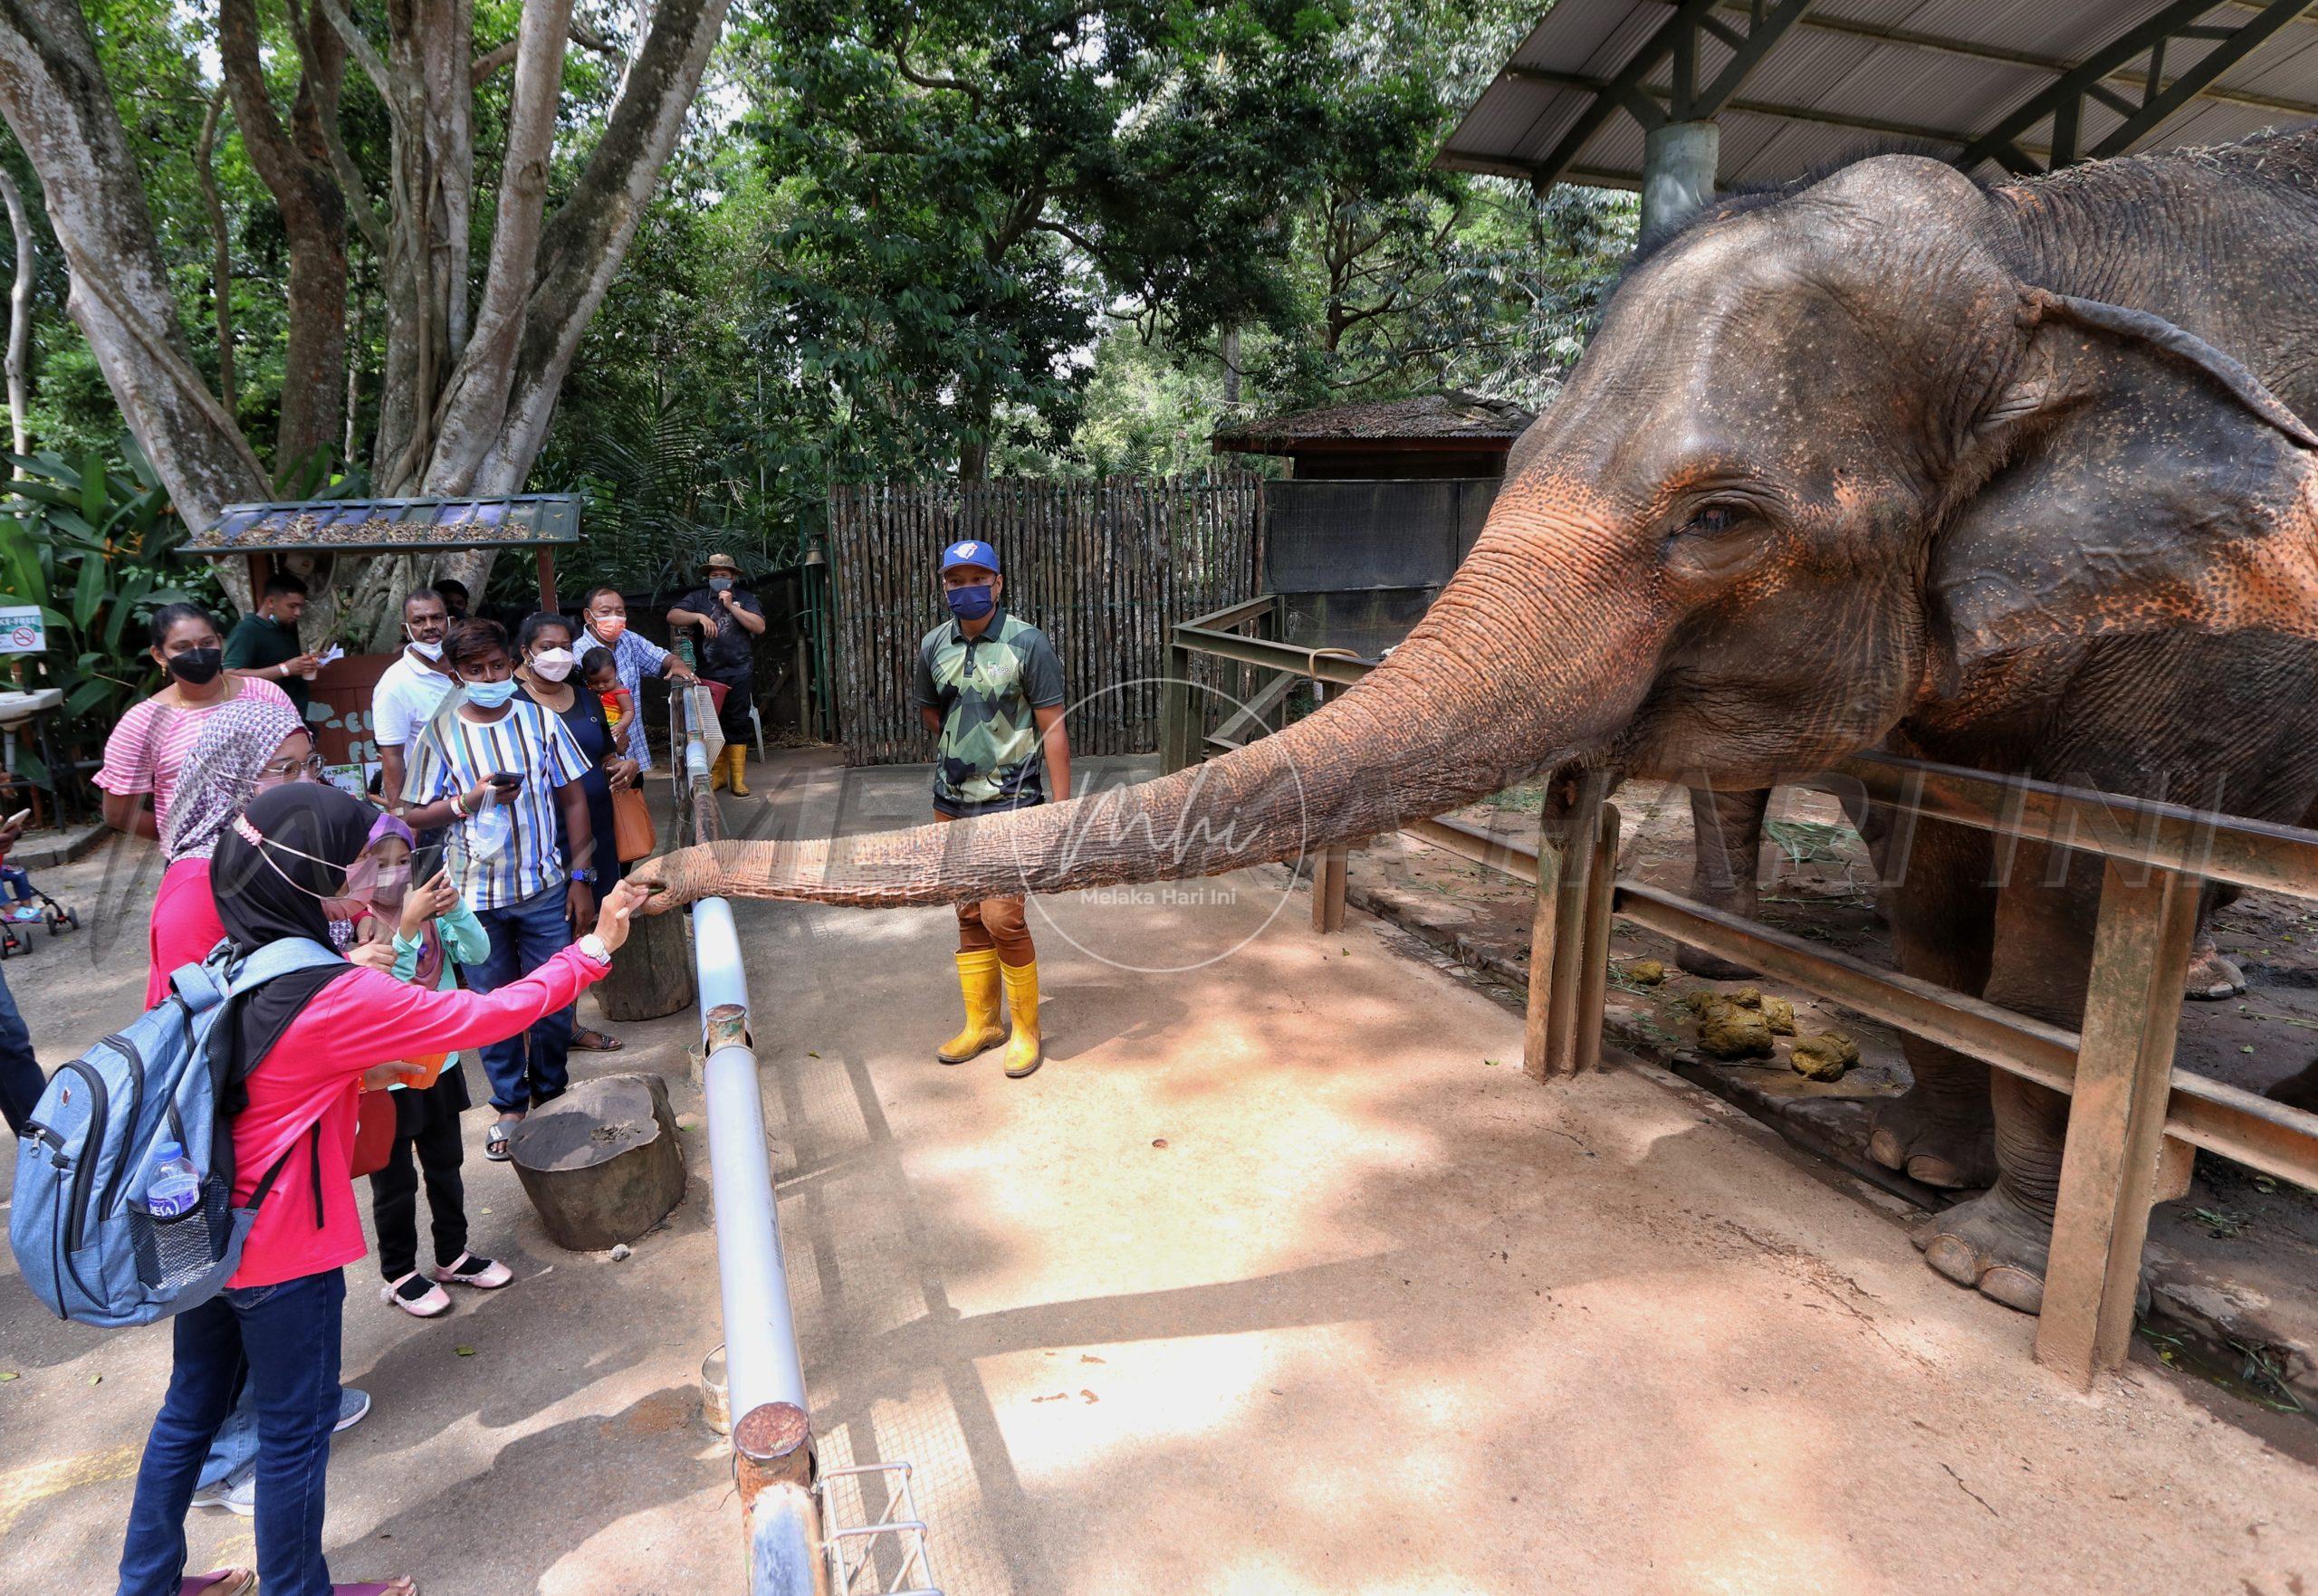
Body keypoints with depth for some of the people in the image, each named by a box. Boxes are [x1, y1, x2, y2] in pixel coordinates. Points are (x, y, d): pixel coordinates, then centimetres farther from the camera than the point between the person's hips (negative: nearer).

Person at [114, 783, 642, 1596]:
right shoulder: (335, 996, -27)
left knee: (190, 1407, 24)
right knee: (294, 1430, 12)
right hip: (281, 1255, -8)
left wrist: (359, 1071, 11)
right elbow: (491, 1014, -22)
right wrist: (592, 949, -13)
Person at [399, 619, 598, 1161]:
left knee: (554, 1000, 6)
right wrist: (469, 801, -19)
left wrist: (581, 876, 1)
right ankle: (510, 1105, 28)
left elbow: (573, 799, 4)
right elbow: (413, 817, 1)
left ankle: (551, 1095, 29)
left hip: (546, 890, 1)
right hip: (476, 896, 0)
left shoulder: (539, 720, -1)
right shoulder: (439, 734, -3)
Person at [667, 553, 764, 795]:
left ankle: (738, 778, 5)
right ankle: (718, 774, 17)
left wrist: (731, 606, -10)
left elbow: (759, 627, -6)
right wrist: (700, 616, -19)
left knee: (737, 723, 0)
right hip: (708, 673, 2)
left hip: (739, 673, -1)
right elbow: (672, 616, -4)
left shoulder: (745, 597, 7)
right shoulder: (698, 597, 9)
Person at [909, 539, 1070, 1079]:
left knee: (1002, 918, -9)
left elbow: (1053, 730, -11)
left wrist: (1061, 809, -13)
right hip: (952, 799, 5)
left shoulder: (1027, 644, -11)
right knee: (968, 917, 12)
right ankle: (981, 1023, 27)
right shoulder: (935, 645, 4)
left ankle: (1026, 1030, 11)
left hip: (1011, 800, -5)